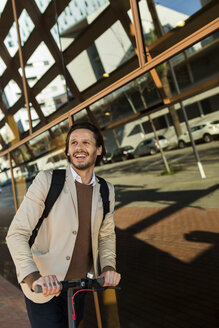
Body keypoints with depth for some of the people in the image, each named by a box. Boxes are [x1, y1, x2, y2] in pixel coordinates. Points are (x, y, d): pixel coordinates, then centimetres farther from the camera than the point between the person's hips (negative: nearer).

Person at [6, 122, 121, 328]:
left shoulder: (107, 191, -1)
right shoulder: (47, 180, -15)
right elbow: (17, 233, -19)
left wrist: (109, 266, -8)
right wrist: (32, 277, -33)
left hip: (79, 286, 5)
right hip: (43, 288, -4)